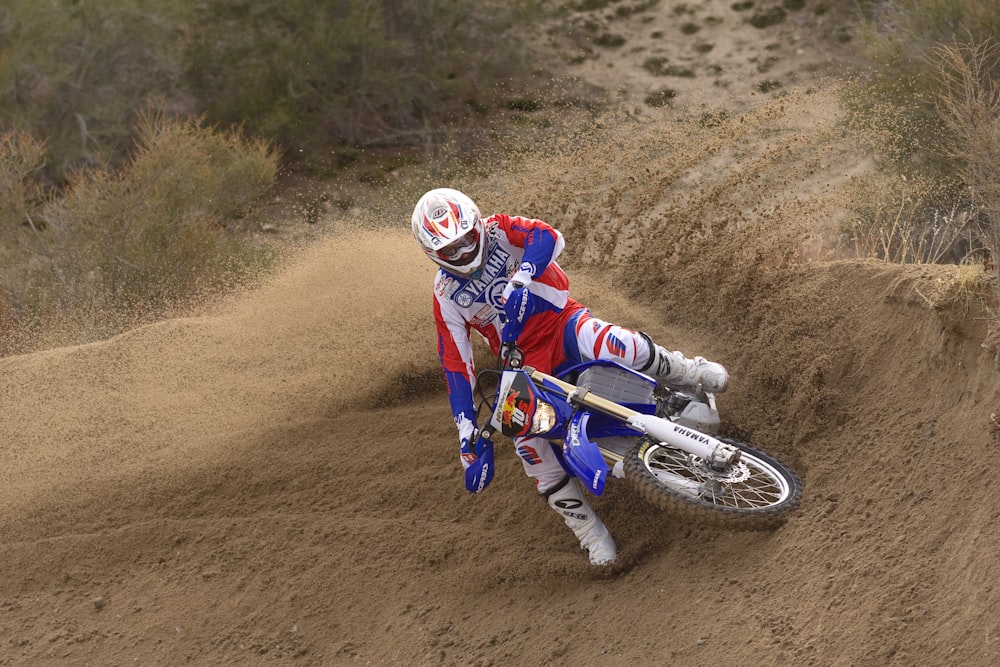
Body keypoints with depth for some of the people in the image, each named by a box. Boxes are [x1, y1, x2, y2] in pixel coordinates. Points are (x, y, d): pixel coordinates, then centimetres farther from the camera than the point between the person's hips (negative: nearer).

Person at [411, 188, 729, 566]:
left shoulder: (497, 231, -3)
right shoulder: (446, 296, 0)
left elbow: (547, 236, -23)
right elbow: (454, 361, -1)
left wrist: (520, 280, -40)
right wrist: (465, 425, -11)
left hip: (561, 321, -2)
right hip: (524, 362, 2)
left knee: (612, 346, -36)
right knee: (529, 445, -18)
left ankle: (692, 373, -8)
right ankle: (592, 535, -6)